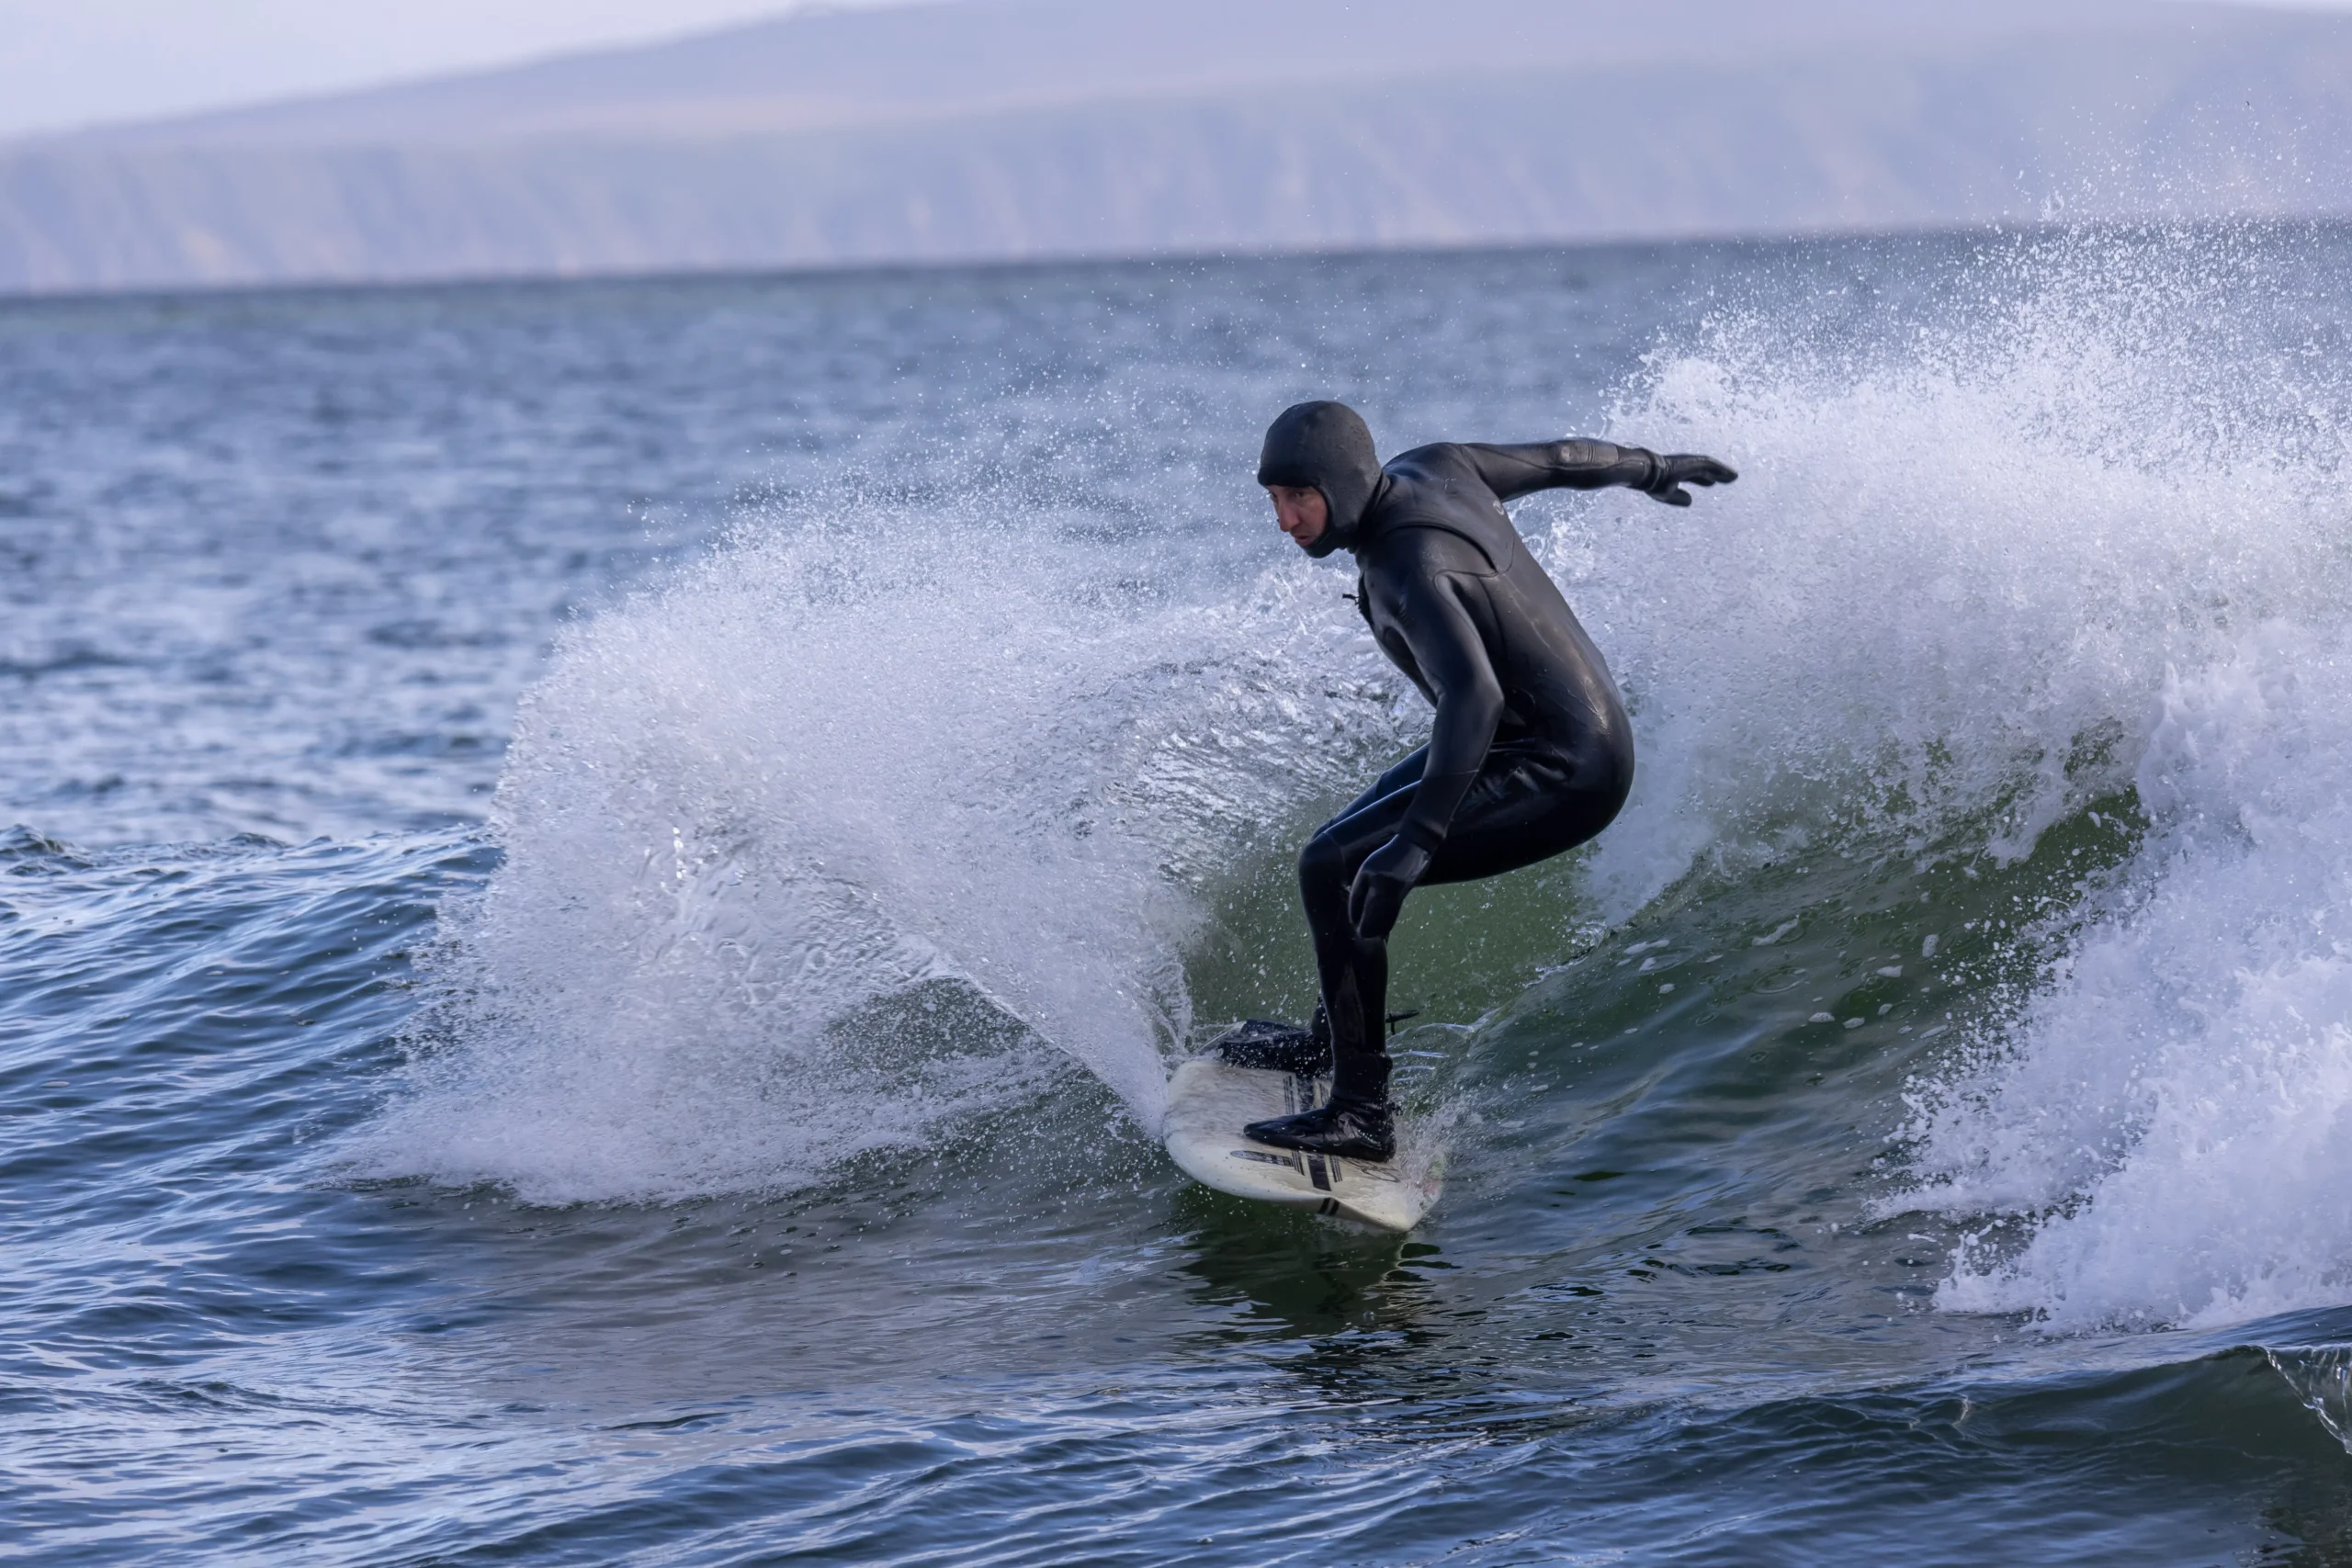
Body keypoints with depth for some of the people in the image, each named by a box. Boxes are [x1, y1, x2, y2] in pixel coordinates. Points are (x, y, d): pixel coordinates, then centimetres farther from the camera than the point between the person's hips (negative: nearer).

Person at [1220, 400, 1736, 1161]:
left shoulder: (1408, 570, -28)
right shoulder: (1428, 469, -2)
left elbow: (1473, 695, -42)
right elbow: (1562, 460, 13)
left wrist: (1417, 842, -47)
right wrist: (1652, 469, 32)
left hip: (1561, 779, -11)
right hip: (1584, 727, 11)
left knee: (1332, 868, -18)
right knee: (1369, 824, 27)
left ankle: (1361, 1113, -17)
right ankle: (1334, 1038, 45)